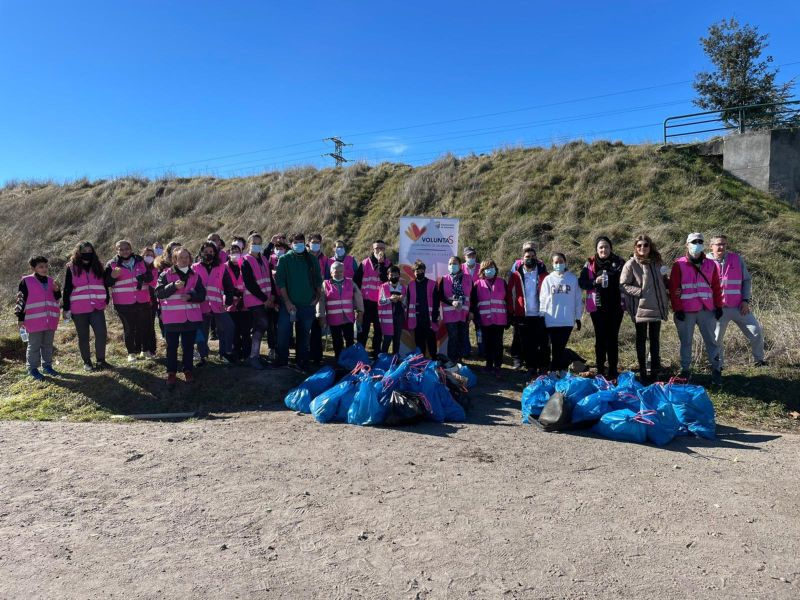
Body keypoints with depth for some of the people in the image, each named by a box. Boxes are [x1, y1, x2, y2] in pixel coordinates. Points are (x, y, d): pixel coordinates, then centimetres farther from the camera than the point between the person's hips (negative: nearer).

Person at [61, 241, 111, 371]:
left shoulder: (97, 266, 9)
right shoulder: (71, 268, 0)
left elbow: (104, 285, 16)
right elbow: (66, 290, 0)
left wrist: (106, 301, 15)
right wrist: (66, 309, -3)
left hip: (97, 308, 2)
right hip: (79, 310, -2)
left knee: (102, 334, -5)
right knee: (83, 337, 8)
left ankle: (100, 359, 11)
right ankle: (86, 362, 20)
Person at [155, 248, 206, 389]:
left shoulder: (195, 276, 10)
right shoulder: (166, 275, 2)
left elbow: (202, 295, 7)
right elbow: (158, 293, -7)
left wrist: (190, 296, -12)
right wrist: (174, 286, -20)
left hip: (191, 317, 2)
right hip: (172, 318, -2)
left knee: (188, 346, 9)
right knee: (172, 346, 2)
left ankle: (188, 370, 23)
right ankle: (171, 373, 13)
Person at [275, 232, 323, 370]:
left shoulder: (312, 260, 8)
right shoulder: (284, 259, 0)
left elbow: (318, 280, 15)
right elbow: (280, 281, -5)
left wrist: (317, 297, 5)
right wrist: (287, 301, -11)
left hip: (307, 305, 2)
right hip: (288, 304, -2)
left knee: (304, 335, 10)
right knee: (283, 333, -2)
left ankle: (301, 361, 20)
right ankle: (282, 362, 11)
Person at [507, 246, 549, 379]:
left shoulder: (543, 274, 3)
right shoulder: (516, 275, 3)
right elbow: (510, 295, 2)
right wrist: (511, 313, -4)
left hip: (540, 315, 0)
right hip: (522, 316, 1)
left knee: (543, 344, 3)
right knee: (527, 345, 8)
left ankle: (543, 369, 14)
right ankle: (531, 368, 19)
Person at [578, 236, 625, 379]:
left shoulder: (619, 262, 4)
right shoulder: (590, 263, 2)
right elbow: (582, 282, 0)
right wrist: (595, 282, -18)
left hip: (615, 307, 1)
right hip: (597, 307, 0)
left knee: (613, 339, 6)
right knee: (600, 338, 5)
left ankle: (613, 371, 12)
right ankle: (600, 371, 10)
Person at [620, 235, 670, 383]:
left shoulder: (657, 262, 8)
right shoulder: (631, 264, -7)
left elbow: (663, 281, 18)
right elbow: (623, 285, -10)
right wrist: (639, 291, -18)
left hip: (657, 307, 4)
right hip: (641, 308, -4)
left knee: (655, 339, 12)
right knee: (641, 339, 6)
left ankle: (655, 370, 22)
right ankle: (642, 371, 13)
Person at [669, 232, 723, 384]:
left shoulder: (710, 264, 9)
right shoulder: (679, 264, -1)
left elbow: (716, 287, 12)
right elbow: (673, 288, -4)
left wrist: (718, 306, 7)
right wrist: (677, 309, -8)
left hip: (707, 310, 2)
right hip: (686, 311, -2)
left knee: (711, 340, 7)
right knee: (686, 341, 6)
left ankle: (716, 369, 16)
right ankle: (685, 370, 15)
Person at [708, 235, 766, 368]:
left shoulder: (737, 259, 4)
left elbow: (747, 280, 7)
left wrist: (746, 300, -2)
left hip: (740, 307, 2)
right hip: (718, 309, -2)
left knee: (757, 332, 2)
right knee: (716, 339, 3)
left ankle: (759, 360, 23)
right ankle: (718, 366, 19)